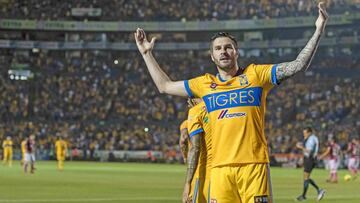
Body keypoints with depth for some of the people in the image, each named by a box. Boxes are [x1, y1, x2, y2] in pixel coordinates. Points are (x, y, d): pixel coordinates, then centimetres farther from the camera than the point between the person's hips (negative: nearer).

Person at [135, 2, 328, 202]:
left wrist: (318, 31, -2)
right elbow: (165, 86, 28)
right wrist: (147, 54, 29)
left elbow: (298, 65, 5)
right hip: (220, 168, 3)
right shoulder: (205, 84, 17)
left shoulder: (256, 74, 9)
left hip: (253, 165, -2)